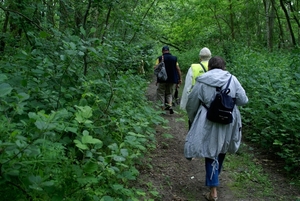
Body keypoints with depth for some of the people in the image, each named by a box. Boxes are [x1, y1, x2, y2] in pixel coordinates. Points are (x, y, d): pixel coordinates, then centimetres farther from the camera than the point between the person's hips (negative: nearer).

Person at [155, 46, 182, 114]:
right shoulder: (174, 58, 3)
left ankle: (162, 109, 6)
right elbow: (178, 69, 1)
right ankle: (170, 105, -6)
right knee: (169, 94, 16)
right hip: (172, 80, 3)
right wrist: (180, 78, 4)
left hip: (162, 79, -3)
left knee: (161, 94, 8)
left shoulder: (160, 58, -4)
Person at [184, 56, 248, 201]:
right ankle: (214, 178, 43)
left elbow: (191, 103, 1)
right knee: (221, 150, 22)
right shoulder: (232, 79, -3)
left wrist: (192, 120, 18)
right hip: (228, 124, 3)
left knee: (211, 153, 6)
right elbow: (243, 100, -1)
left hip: (209, 125, -3)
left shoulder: (202, 82, -7)